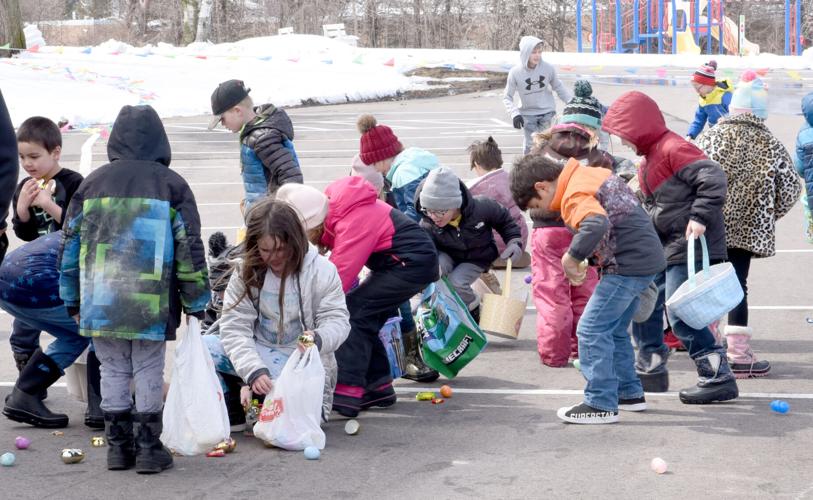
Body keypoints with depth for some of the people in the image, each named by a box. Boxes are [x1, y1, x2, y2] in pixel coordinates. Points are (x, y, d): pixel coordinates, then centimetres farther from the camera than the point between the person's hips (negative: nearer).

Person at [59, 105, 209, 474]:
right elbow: (189, 247, 0)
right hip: (151, 304, -2)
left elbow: (71, 245, 11)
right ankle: (149, 447, 8)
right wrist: (196, 302, 8)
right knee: (149, 372, 5)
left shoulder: (92, 183, 8)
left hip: (102, 302, 2)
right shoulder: (171, 184, 1)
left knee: (113, 371, 11)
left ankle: (118, 445, 14)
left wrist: (72, 300, 19)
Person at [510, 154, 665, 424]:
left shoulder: (574, 196, -17)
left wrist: (572, 257, -27)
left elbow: (597, 224, -37)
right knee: (614, 331, 20)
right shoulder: (593, 174, 13)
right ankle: (630, 393, 29)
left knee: (592, 330, -8)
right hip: (647, 257, 10)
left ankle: (601, 405, -6)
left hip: (628, 265, -10)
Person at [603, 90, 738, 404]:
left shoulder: (673, 149, -17)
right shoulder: (649, 157, 14)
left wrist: (700, 217, -29)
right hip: (663, 247, 11)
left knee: (681, 317, -13)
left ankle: (719, 378, -7)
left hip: (689, 245, -11)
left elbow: (713, 178, -26)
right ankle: (651, 368, 28)